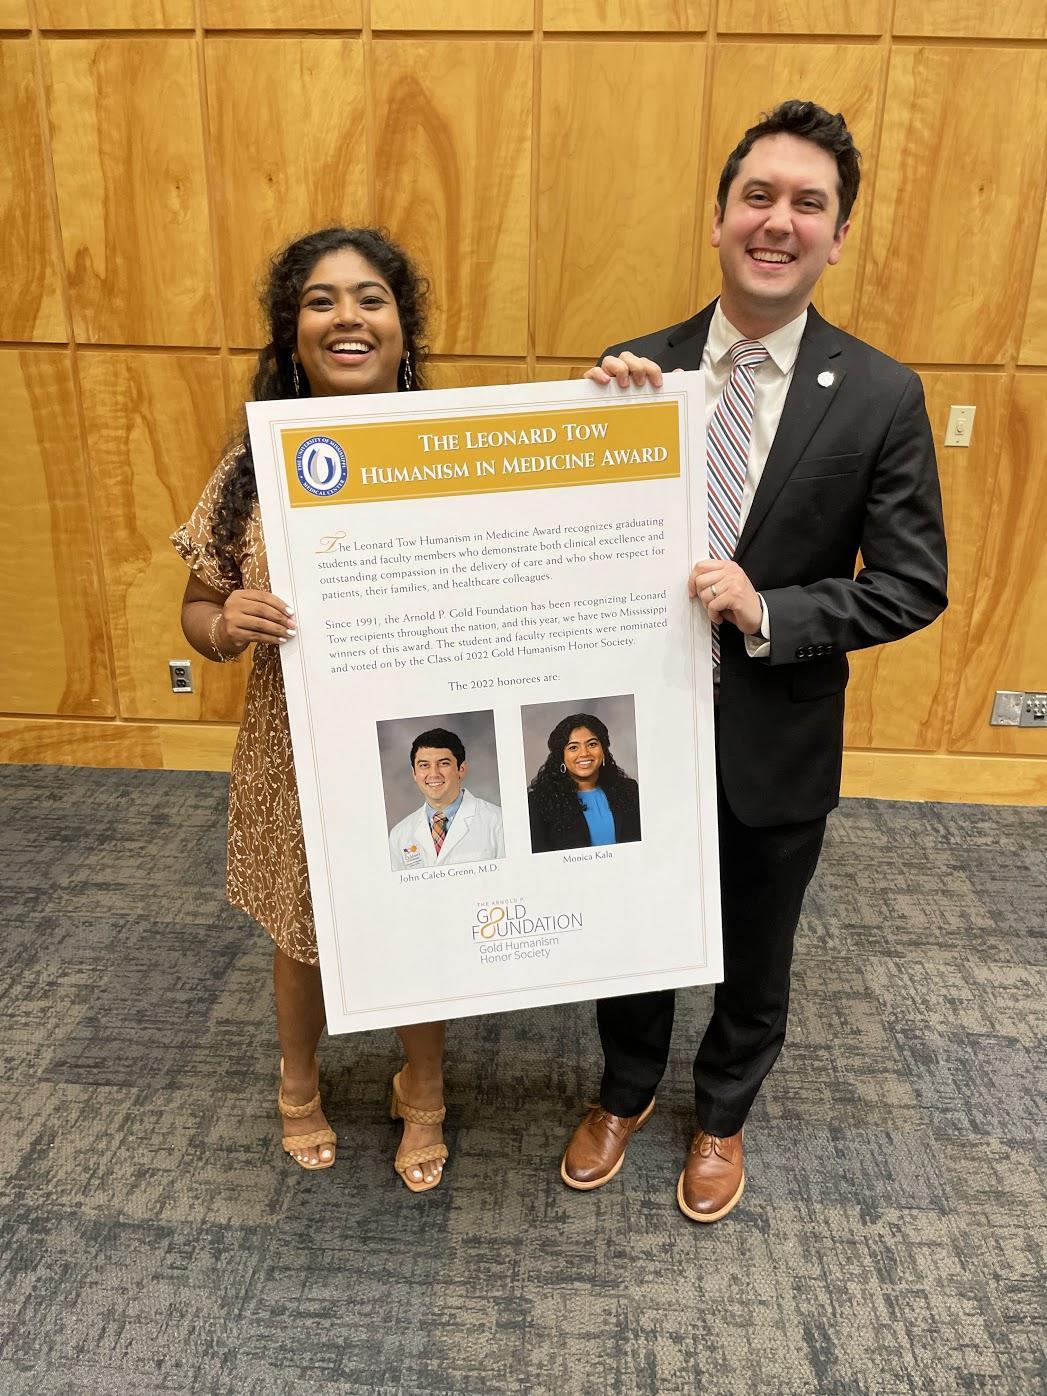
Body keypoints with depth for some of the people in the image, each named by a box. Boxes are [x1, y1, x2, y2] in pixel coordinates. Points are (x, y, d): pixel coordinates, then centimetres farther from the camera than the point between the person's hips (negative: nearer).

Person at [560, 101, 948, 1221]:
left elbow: (912, 585, -9)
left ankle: (721, 1116, 52)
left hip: (776, 745, -1)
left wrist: (767, 613, -24)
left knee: (754, 959, 21)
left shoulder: (882, 397, -10)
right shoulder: (634, 370, -5)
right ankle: (625, 1093, 52)